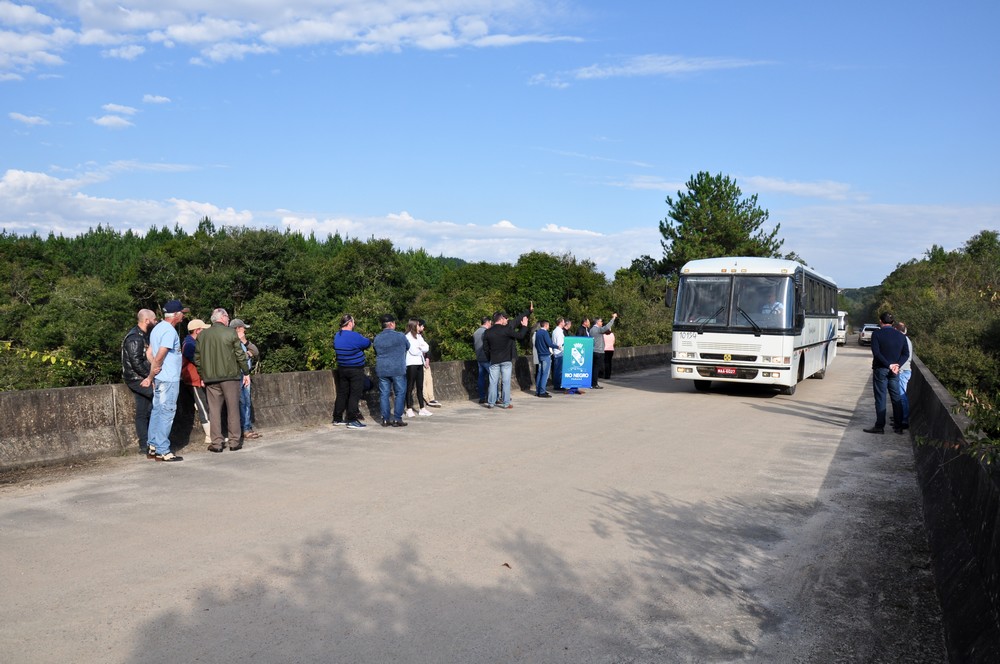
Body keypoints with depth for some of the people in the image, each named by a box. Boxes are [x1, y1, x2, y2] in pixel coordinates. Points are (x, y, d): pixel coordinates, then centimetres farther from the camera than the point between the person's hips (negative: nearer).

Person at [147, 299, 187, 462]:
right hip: (168, 379, -10)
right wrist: (152, 374, -7)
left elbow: (150, 353, 15)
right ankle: (163, 451, -3)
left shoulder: (158, 328, 14)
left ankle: (153, 446, 21)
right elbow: (159, 357, -21)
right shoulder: (169, 331, -17)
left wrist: (152, 375, 6)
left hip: (159, 379, 10)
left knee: (157, 411, 14)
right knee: (167, 413, -6)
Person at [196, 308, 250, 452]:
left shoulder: (202, 335, 8)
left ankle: (217, 442, 4)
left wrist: (202, 376, 18)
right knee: (233, 409, 4)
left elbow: (197, 358, 10)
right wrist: (246, 373, 4)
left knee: (214, 410, 6)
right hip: (230, 376, -3)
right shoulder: (230, 332, -4)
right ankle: (234, 441, 6)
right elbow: (240, 355, -4)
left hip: (210, 378, 3)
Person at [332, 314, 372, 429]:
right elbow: (367, 343, -8)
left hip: (342, 369, 7)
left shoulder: (336, 336, 7)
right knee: (355, 394, -3)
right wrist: (364, 338, 15)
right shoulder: (354, 336, -17)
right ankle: (352, 420, -5)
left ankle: (337, 419, 18)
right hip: (356, 370, -7)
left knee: (342, 393, 13)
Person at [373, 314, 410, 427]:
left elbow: (376, 353, 13)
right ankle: (397, 419, 0)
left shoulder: (377, 338, 4)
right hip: (398, 370, -4)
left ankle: (385, 419, 8)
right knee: (400, 393, 3)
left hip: (382, 370, 4)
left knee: (384, 394, 7)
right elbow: (408, 347, 9)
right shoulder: (400, 336, -7)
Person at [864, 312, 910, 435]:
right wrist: (897, 365, -8)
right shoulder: (900, 336, 7)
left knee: (880, 398, -1)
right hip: (894, 371, 4)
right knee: (896, 398, 11)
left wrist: (889, 365, -14)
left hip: (880, 370, -4)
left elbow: (876, 352, -17)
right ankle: (899, 426, 14)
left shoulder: (877, 334, -8)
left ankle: (880, 426, -1)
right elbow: (906, 354, 1)